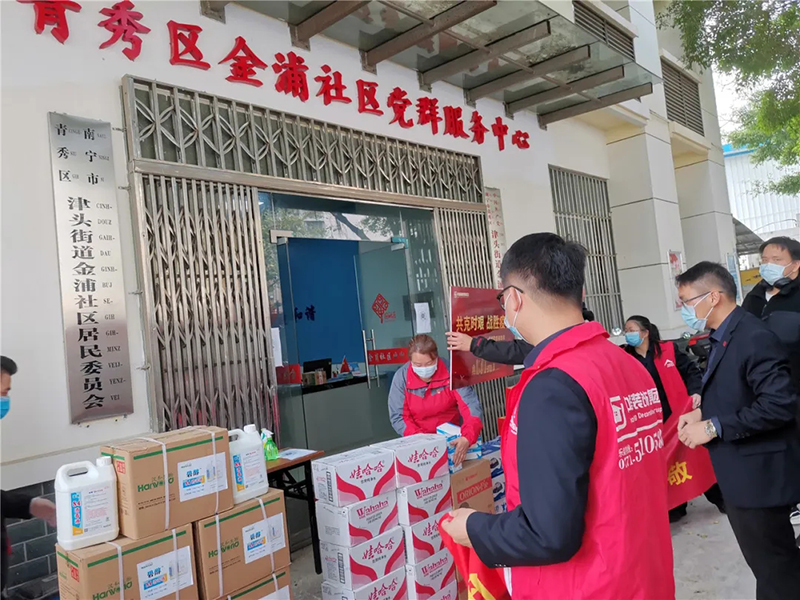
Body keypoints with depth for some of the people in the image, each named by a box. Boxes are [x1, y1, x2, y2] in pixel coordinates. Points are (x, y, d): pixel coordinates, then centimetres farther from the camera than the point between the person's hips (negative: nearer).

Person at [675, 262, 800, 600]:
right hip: (742, 473, 10)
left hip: (757, 475, -9)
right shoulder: (724, 338, 8)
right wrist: (703, 412, 1)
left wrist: (714, 427, -24)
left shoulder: (754, 338, -22)